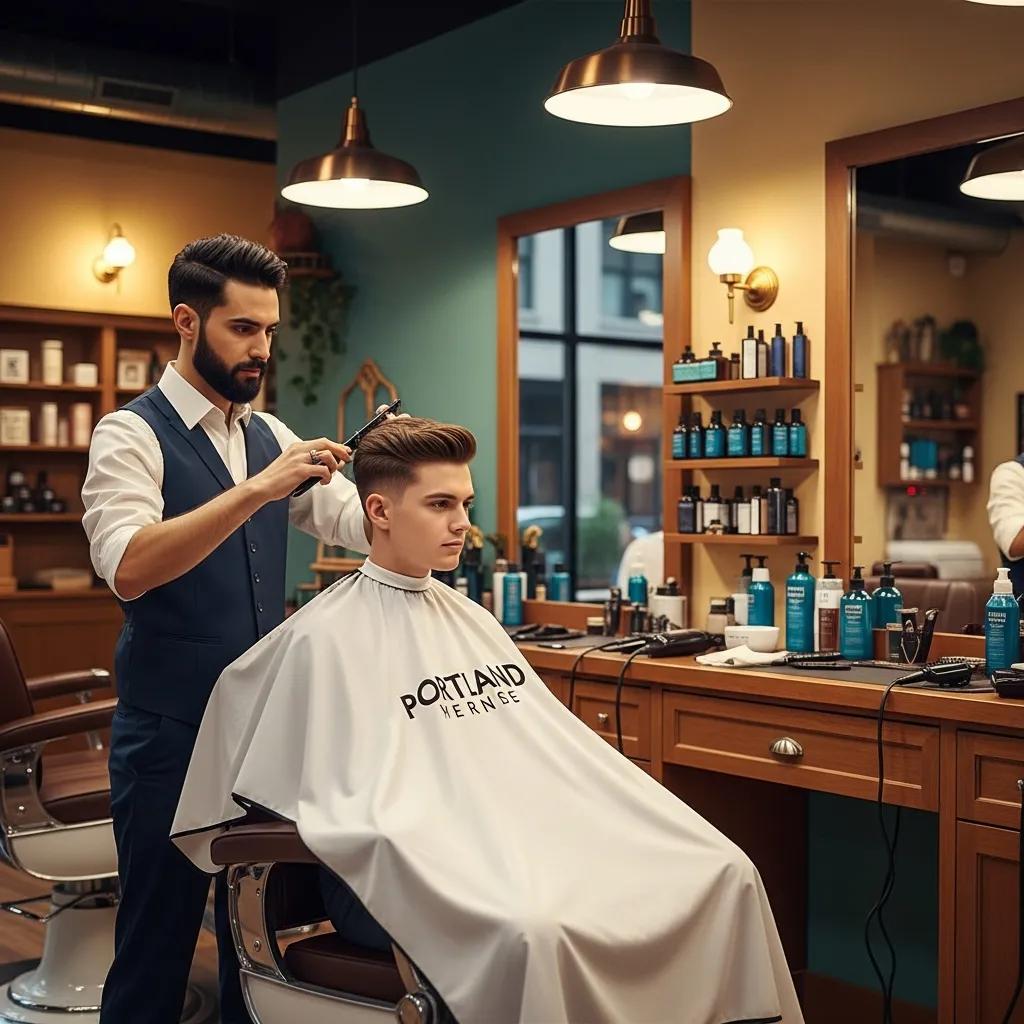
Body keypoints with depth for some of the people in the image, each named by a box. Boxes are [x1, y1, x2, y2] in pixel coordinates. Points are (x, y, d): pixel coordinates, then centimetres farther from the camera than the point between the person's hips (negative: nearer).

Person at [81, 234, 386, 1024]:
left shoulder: (271, 434, 9)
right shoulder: (132, 433, -11)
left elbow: (357, 524, 2)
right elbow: (128, 568, -27)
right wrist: (256, 489, -33)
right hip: (170, 730, -6)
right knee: (158, 939, 6)